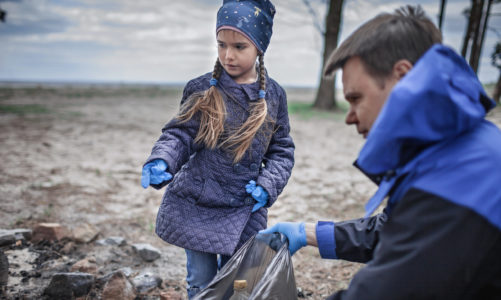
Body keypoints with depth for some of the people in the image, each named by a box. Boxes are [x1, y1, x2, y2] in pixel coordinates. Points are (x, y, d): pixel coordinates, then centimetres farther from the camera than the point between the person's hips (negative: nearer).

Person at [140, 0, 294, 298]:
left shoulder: (273, 95, -1)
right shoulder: (202, 90, -4)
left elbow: (282, 151, 5)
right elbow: (179, 134, -4)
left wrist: (267, 186, -9)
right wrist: (161, 162, -24)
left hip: (244, 210, 1)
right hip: (195, 206, 0)